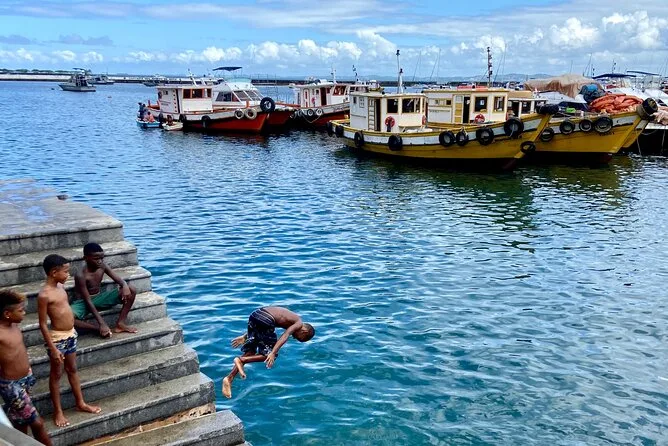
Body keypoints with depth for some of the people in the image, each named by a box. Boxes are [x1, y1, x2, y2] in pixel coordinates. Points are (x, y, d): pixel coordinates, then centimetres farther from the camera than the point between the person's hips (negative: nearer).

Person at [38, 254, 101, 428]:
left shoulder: (60, 286, 3)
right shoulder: (44, 295, -22)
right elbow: (43, 324, -19)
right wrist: (53, 348, -19)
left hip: (70, 335, 8)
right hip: (57, 338, -8)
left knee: (72, 370, 19)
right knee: (56, 374, 8)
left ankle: (80, 403, 32)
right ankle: (58, 411, 21)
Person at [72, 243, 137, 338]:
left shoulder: (103, 266, -9)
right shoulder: (81, 276, -25)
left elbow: (119, 279, -8)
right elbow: (88, 301, -26)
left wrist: (125, 286, -36)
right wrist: (102, 323, -30)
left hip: (100, 298, 5)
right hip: (84, 302, -5)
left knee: (131, 290, -13)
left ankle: (120, 324, -10)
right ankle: (99, 328, -19)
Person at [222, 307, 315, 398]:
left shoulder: (291, 319, 30)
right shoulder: (299, 323, 9)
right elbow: (285, 336, -11)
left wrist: (244, 337, 27)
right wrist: (273, 354, -19)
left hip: (254, 315, 9)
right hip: (264, 320, -9)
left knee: (251, 352, 16)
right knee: (268, 354, 6)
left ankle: (229, 378, 7)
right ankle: (241, 360, -7)